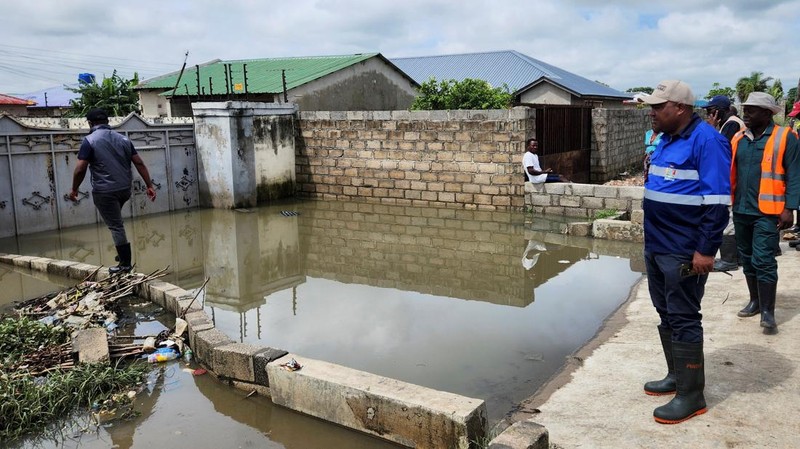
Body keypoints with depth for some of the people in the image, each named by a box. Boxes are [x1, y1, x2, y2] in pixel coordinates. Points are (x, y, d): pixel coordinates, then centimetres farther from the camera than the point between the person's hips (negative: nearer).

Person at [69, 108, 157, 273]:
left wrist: (74, 189, 3)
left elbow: (80, 169, -12)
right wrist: (149, 186, 6)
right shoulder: (123, 139, 8)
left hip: (105, 191, -6)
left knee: (116, 226, 0)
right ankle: (123, 254, 28)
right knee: (115, 221, 27)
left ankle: (125, 264, 6)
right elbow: (139, 163, 4)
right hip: (125, 189, 6)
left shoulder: (89, 141, -7)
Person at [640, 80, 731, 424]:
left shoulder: (706, 140, -15)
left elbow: (717, 202, -19)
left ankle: (691, 395, 9)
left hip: (684, 251, -9)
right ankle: (676, 375, 31)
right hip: (657, 246, 9)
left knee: (683, 319, -2)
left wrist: (706, 250, -21)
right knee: (666, 314, 17)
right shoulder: (666, 140, 12)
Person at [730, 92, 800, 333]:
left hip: (767, 212, -6)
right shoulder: (739, 139, 10)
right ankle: (755, 301, 29)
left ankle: (768, 312, -1)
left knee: (763, 261, -8)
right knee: (747, 259, 14)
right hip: (741, 210, 6)